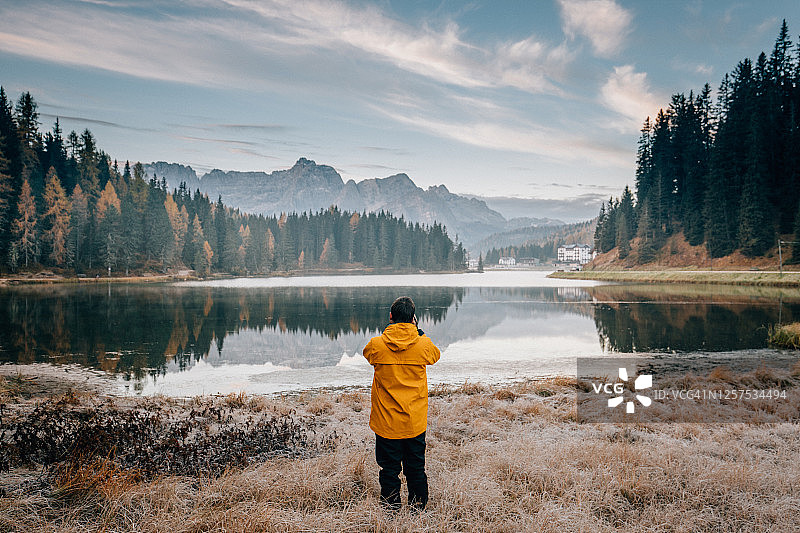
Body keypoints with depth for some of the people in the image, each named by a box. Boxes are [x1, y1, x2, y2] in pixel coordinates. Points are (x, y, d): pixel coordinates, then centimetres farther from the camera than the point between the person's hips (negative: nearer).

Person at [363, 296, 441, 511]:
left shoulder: (377, 345, -11)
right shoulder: (424, 344, -10)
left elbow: (367, 353, 13)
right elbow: (435, 355, 14)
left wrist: (388, 334, 12)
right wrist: (418, 333, 15)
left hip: (386, 421, -1)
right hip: (415, 422, 1)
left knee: (389, 469, 11)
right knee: (416, 469, 15)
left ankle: (390, 509, 20)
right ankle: (418, 509, 24)